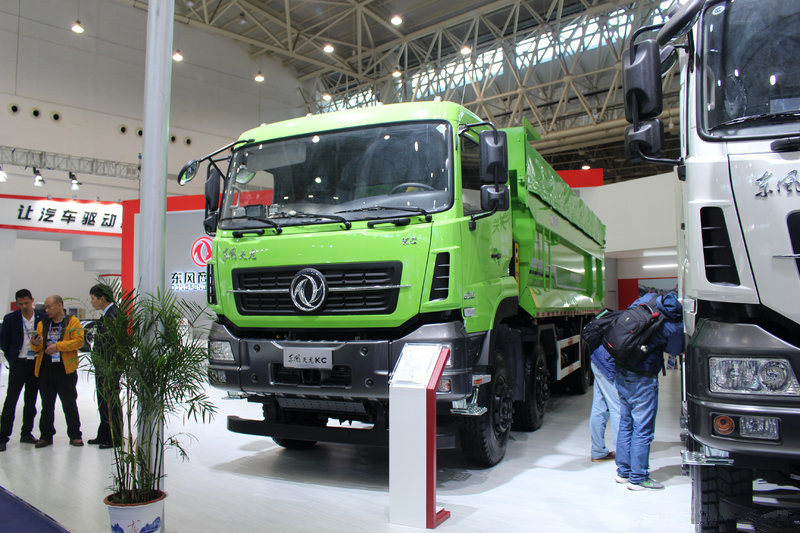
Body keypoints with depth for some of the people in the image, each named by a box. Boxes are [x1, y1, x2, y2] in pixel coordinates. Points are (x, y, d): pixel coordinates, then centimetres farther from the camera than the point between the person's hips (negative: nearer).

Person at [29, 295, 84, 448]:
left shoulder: (72, 322, 0)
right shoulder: (42, 324, 15)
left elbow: (79, 341, -11)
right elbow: (38, 348, 15)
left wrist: (57, 346, -17)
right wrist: (36, 344, -7)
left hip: (66, 370, -4)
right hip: (45, 370, 5)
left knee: (69, 404, 1)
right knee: (47, 405, 10)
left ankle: (75, 435, 10)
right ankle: (46, 435, 20)